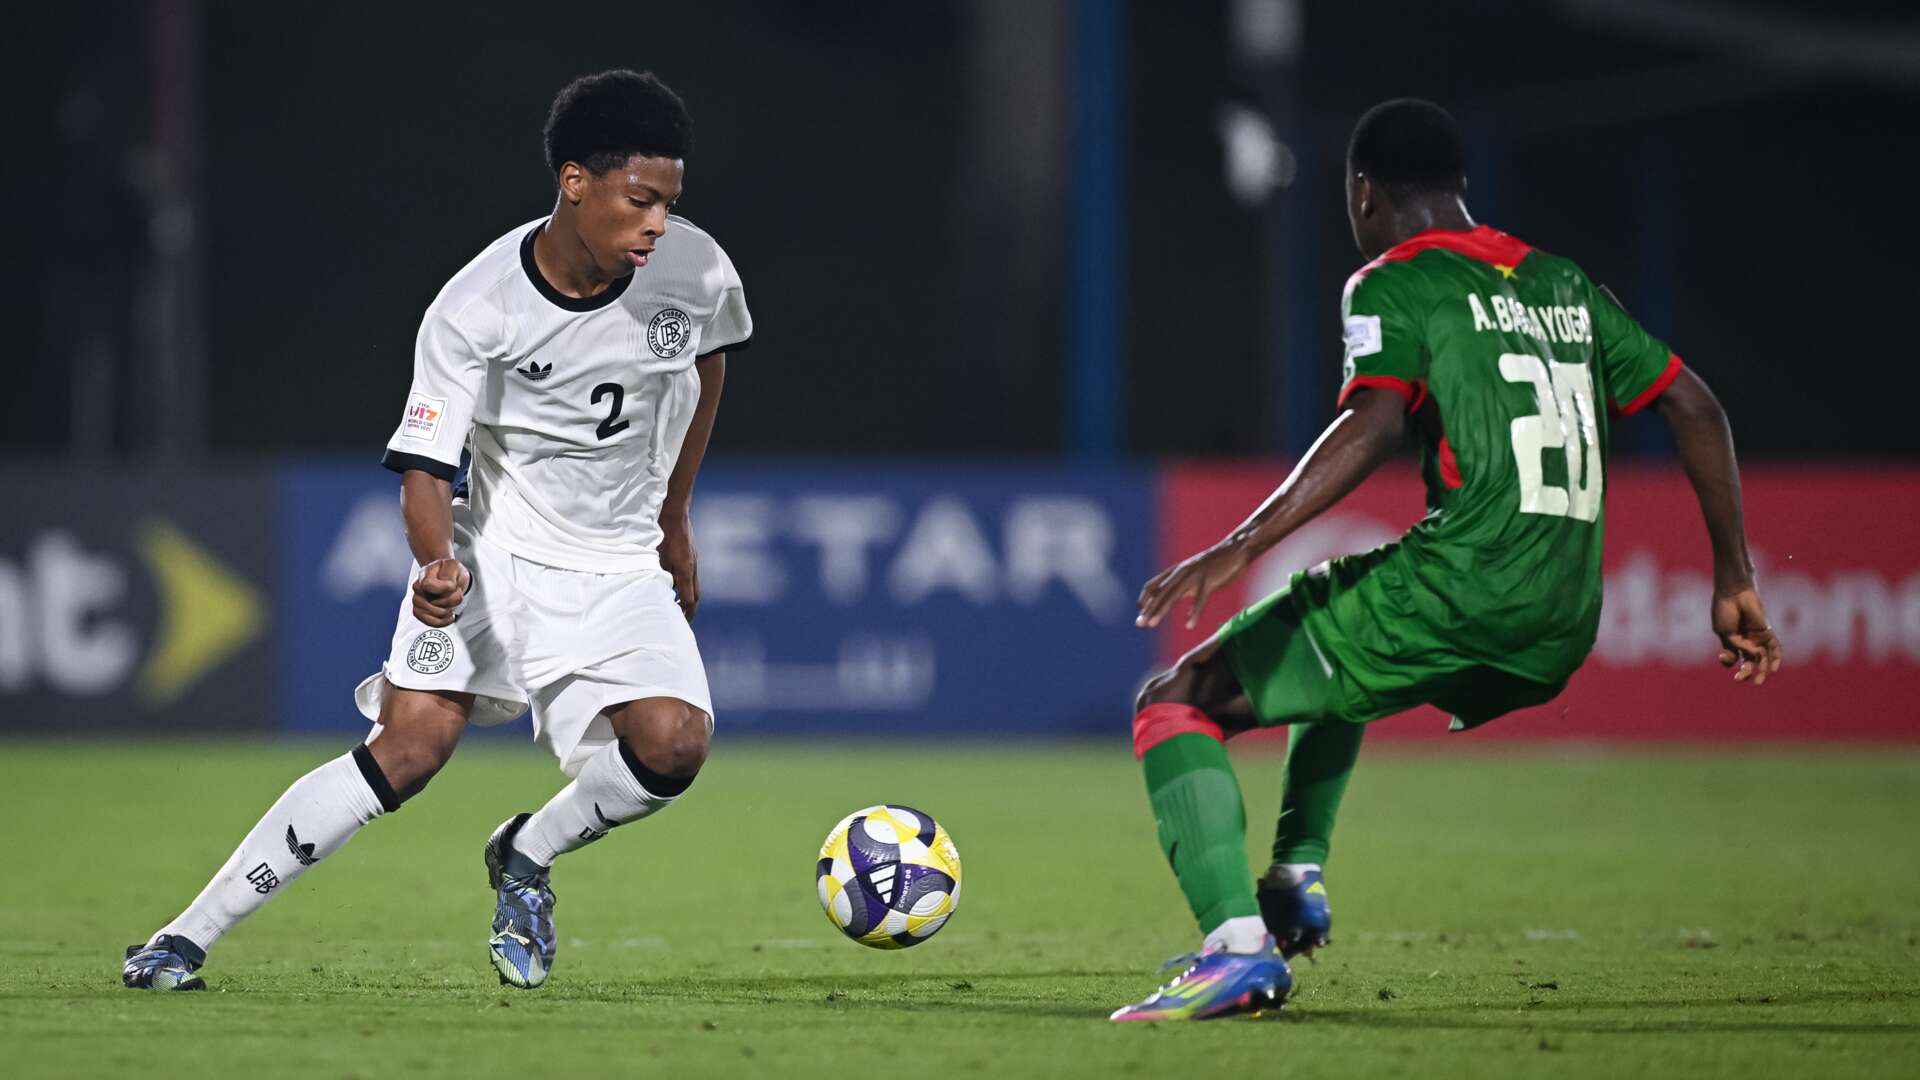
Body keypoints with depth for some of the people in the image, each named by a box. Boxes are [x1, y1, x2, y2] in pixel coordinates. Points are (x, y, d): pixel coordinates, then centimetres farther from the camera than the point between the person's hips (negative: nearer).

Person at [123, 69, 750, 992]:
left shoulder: (694, 269, -11)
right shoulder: (474, 308, -20)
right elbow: (425, 467, -16)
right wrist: (436, 562, -38)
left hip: (622, 570, 3)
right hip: (495, 547, -3)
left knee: (673, 744, -24)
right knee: (410, 746, -19)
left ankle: (527, 857, 8)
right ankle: (185, 939, -11)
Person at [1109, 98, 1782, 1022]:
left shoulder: (1395, 283, 1)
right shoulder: (1561, 285, 22)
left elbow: (1376, 425, -16)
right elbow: (1694, 407, 21)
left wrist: (1238, 548, -22)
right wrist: (1734, 585, 24)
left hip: (1458, 591, -8)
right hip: (1561, 634, 8)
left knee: (1176, 703, 0)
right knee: (1334, 637, 38)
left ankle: (1236, 946, -21)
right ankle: (1297, 877, 26)